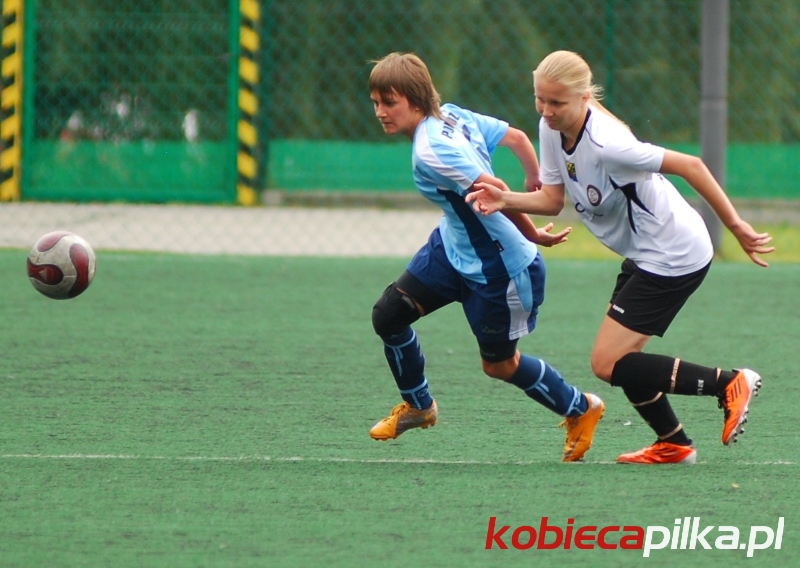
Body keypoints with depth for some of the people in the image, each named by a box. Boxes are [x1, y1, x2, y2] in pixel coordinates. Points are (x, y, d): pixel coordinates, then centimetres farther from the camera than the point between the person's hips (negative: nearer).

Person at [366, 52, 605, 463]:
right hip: (452, 247, 9)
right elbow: (516, 137, 0)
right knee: (388, 314, 5)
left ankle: (580, 409, 35)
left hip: (496, 268, -9)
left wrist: (533, 236, -21)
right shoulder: (453, 115, -5)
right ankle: (417, 405, 29)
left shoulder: (430, 152, -30)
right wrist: (536, 181, 11)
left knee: (498, 364, 10)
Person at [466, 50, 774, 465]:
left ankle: (729, 384, 0)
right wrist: (506, 201, -17)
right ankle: (673, 444, 29)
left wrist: (735, 227, -21)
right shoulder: (552, 129, -5)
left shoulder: (605, 144, -30)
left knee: (608, 364, -9)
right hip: (644, 256, 9)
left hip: (673, 257, -9)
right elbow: (552, 199, 2)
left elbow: (688, 165, -26)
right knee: (619, 360, 13)